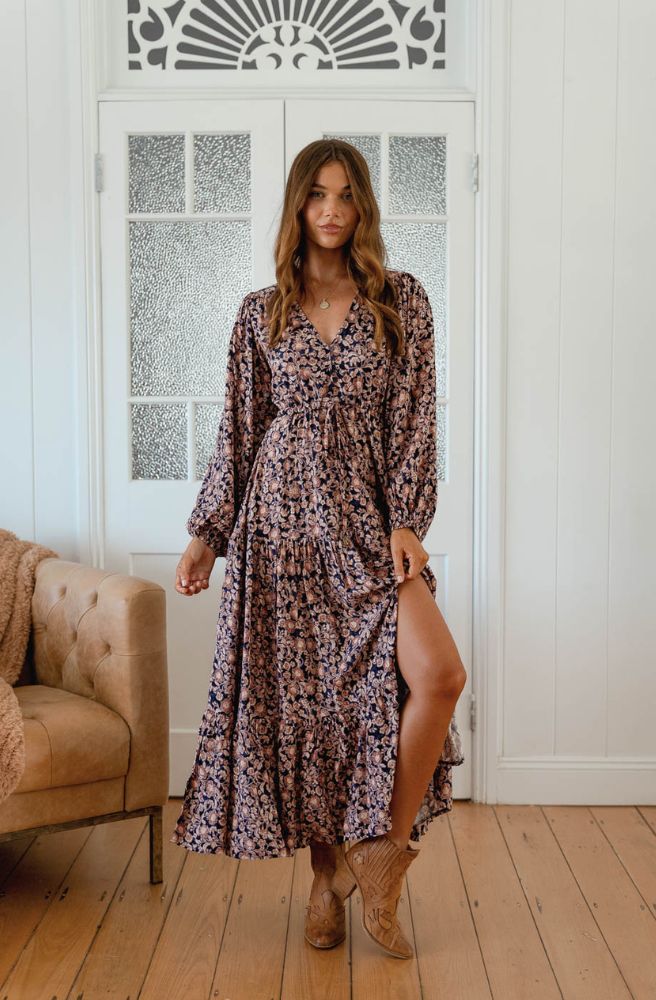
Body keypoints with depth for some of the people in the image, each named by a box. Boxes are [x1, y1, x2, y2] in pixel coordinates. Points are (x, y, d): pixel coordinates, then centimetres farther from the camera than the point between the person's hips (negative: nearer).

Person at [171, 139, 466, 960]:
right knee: (300, 696, 4)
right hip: (280, 514, 1)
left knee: (439, 675, -18)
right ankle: (327, 877, 22)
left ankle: (382, 856, 1)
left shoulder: (402, 300, 6)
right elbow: (237, 431, 9)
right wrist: (206, 534, 6)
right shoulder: (260, 312, 8)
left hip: (369, 515, 0)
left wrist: (406, 521, -10)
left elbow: (415, 419, 0)